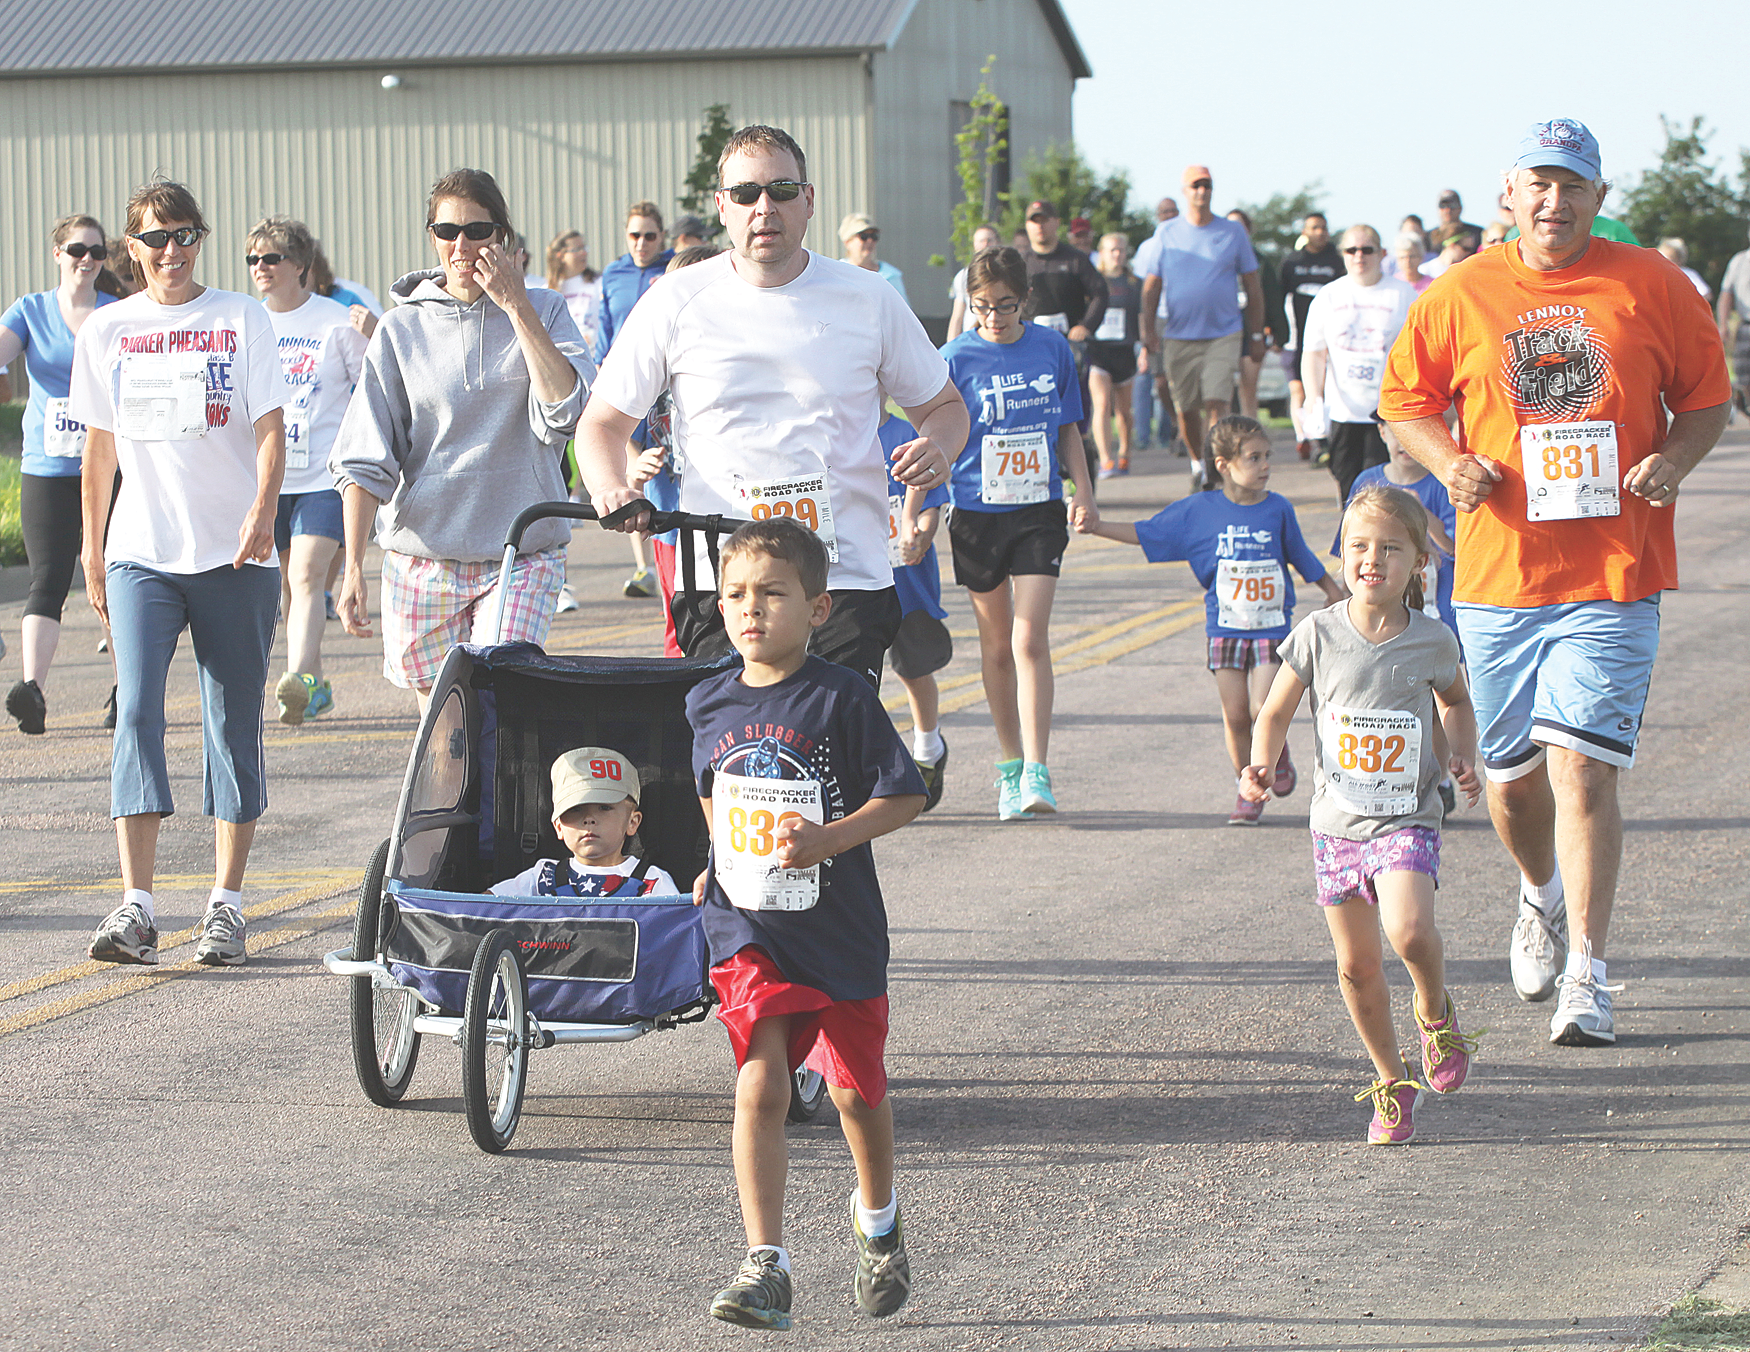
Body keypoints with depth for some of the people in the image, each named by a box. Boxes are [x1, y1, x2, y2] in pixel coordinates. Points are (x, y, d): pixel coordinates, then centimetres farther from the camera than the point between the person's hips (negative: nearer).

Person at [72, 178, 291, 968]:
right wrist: (92, 554, 13)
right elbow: (100, 450, 14)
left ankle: (226, 904, 10)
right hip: (140, 554, 1)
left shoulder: (240, 319, 3)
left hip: (235, 555, -1)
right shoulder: (106, 332, 9)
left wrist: (263, 508, -20)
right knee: (136, 712, -13)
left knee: (234, 725, 2)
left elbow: (270, 427, -4)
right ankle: (136, 907, -16)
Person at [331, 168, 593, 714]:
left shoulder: (542, 311, 5)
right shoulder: (402, 328, 5)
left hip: (523, 555, -2)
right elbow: (364, 461, 3)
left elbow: (565, 411, -13)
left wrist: (515, 305, -12)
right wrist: (352, 568, -7)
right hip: (423, 555, 2)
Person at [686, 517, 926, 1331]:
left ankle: (878, 1219, 40)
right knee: (760, 1088, -11)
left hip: (839, 928, -2)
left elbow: (903, 796, -10)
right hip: (748, 932, 2)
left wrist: (827, 840, -21)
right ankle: (765, 1266, -12)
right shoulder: (709, 705, 3)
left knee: (854, 1087, 11)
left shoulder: (841, 699, -11)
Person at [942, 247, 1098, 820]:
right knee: (996, 644, 10)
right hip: (978, 513, 0)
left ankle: (1036, 774, -14)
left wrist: (1084, 493, 6)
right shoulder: (957, 358, -6)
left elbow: (1067, 427, 12)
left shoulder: (1053, 348, 1)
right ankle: (1010, 766, 23)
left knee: (1030, 641, -11)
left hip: (1040, 510, 0)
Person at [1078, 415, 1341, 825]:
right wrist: (1095, 526, -3)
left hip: (1272, 627, -1)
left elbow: (1304, 560, 13)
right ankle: (1249, 788, 16)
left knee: (1263, 710, -11)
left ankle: (1279, 756, 20)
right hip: (1225, 627, 1)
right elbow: (1144, 533, 4)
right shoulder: (1198, 511, -3)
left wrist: (1337, 597, 20)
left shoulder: (1279, 510, -2)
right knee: (1235, 714, -1)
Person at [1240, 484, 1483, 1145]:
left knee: (1408, 928, -26)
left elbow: (1455, 701, 17)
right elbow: (1276, 712, 4)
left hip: (1407, 819, -2)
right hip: (1337, 820, 2)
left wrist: (1463, 757, 0)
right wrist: (1260, 767, -14)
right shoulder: (1318, 634, -6)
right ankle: (1392, 1081, 24)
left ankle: (1435, 1010, 7)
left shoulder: (1432, 641, -5)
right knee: (1357, 965, 5)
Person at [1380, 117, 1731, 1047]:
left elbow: (1707, 398, 10)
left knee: (1581, 764, -14)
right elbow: (1405, 398, 13)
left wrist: (1674, 460, -10)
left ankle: (1587, 980, -9)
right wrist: (1450, 462, -6)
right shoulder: (1459, 296, 3)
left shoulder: (1653, 287, 1)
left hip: (1614, 575, -2)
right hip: (1498, 575, 2)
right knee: (1510, 772, 12)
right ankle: (1541, 896, 45)